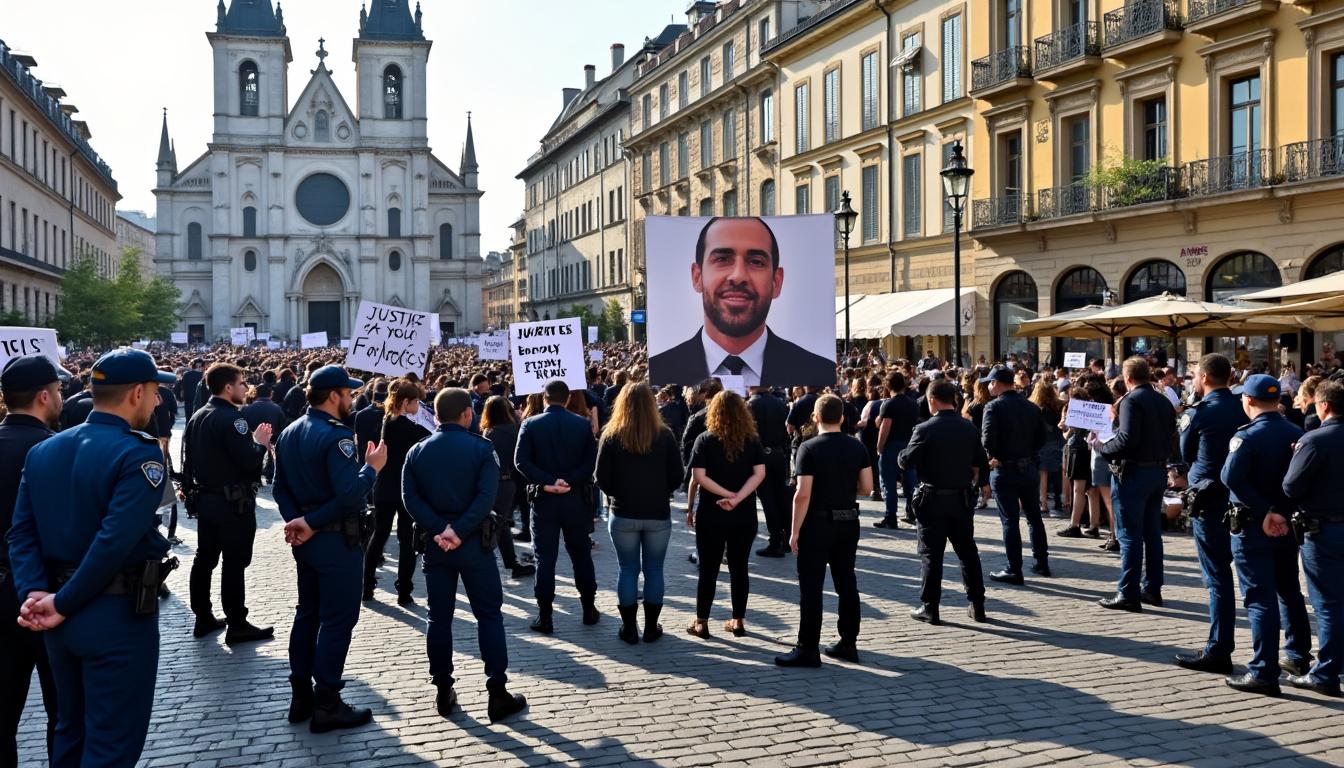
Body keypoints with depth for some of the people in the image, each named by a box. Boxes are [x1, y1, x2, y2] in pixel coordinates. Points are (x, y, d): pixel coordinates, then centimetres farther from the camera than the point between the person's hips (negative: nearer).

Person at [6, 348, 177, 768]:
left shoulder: (42, 450, 7)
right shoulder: (139, 454, -17)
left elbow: (22, 532, 0)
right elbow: (115, 541, -25)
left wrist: (34, 592, -9)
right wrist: (63, 603, -16)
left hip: (63, 619, 7)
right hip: (118, 615, -7)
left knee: (71, 732, 22)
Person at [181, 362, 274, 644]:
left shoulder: (197, 417, 9)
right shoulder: (231, 417, -20)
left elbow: (190, 458, 14)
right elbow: (248, 461, -24)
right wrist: (260, 443, -6)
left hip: (204, 499, 9)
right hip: (233, 502, -9)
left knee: (204, 559, 14)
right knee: (234, 564, -3)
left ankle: (203, 618, 24)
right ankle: (237, 626, 3)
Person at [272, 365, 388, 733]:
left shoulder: (289, 433, 9)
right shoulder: (336, 436, -20)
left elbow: (281, 487, 10)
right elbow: (350, 496, -28)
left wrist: (297, 520, -1)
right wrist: (372, 467, -13)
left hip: (306, 539, 9)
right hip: (337, 540, -9)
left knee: (307, 613, 16)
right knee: (337, 620, -1)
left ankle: (301, 696, 24)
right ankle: (326, 705, 5)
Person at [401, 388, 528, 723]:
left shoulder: (417, 452, 4)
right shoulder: (481, 448, -6)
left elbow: (410, 498, -7)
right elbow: (486, 497, -19)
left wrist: (438, 530, -13)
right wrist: (459, 531, -19)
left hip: (435, 544, 3)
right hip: (474, 543, -3)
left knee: (439, 617, 11)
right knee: (489, 615, 4)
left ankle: (444, 692, 15)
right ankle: (498, 695, 3)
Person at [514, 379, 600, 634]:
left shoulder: (531, 424, -3)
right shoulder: (583, 424, 0)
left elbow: (521, 461, -13)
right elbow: (592, 460, -8)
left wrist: (546, 482, -16)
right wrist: (570, 481, -14)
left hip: (544, 499, -1)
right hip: (576, 498, 1)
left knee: (545, 558, 3)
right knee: (581, 554, 14)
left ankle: (545, 616, 5)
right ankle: (589, 609, 21)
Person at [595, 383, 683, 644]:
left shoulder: (611, 436, -8)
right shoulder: (665, 436, -6)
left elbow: (601, 478, -7)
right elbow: (676, 477, -3)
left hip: (623, 514, 0)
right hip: (658, 514, 0)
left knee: (627, 570, 9)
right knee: (654, 570, 10)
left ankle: (629, 628, 14)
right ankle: (651, 628, 16)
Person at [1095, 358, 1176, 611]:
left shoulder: (1131, 400, -15)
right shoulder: (1163, 401, 10)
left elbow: (1127, 439, -25)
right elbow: (1170, 435, 12)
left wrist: (1100, 447, -11)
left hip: (1133, 472, -8)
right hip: (1158, 471, 8)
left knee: (1129, 535, -4)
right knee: (1152, 532, 15)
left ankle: (1128, 594, -2)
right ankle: (1152, 588, 22)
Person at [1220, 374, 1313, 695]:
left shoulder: (1248, 435, -16)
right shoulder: (1298, 434, 2)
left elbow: (1232, 477, -29)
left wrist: (1265, 511, -22)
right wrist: (1284, 511, -1)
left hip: (1253, 527, -6)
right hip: (1288, 524, 6)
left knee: (1260, 597, -3)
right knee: (1289, 590, 22)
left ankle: (1264, 673, -3)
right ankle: (1297, 655, 37)